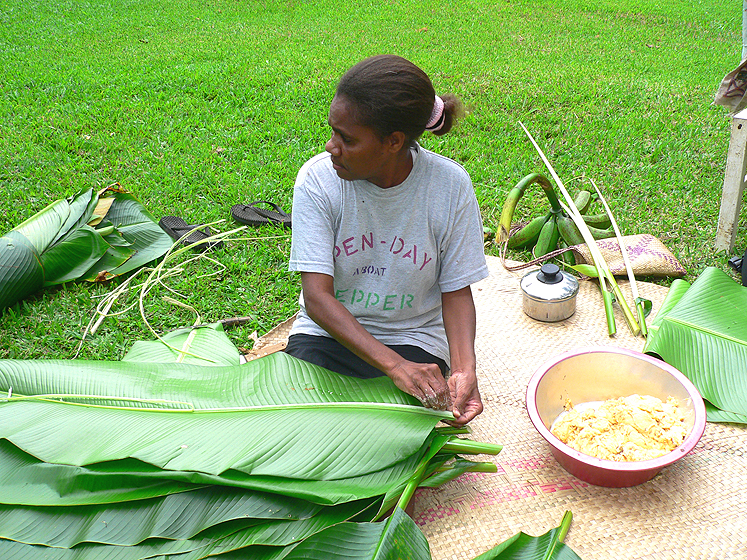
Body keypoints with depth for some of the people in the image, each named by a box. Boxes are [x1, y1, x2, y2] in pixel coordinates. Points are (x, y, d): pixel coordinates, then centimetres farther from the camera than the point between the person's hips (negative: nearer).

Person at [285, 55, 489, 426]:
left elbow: (456, 290, -3)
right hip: (329, 331, 0)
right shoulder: (317, 179, -14)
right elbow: (317, 296, -20)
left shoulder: (450, 185, -13)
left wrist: (463, 368, -22)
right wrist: (394, 365, -32)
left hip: (413, 337, 0)